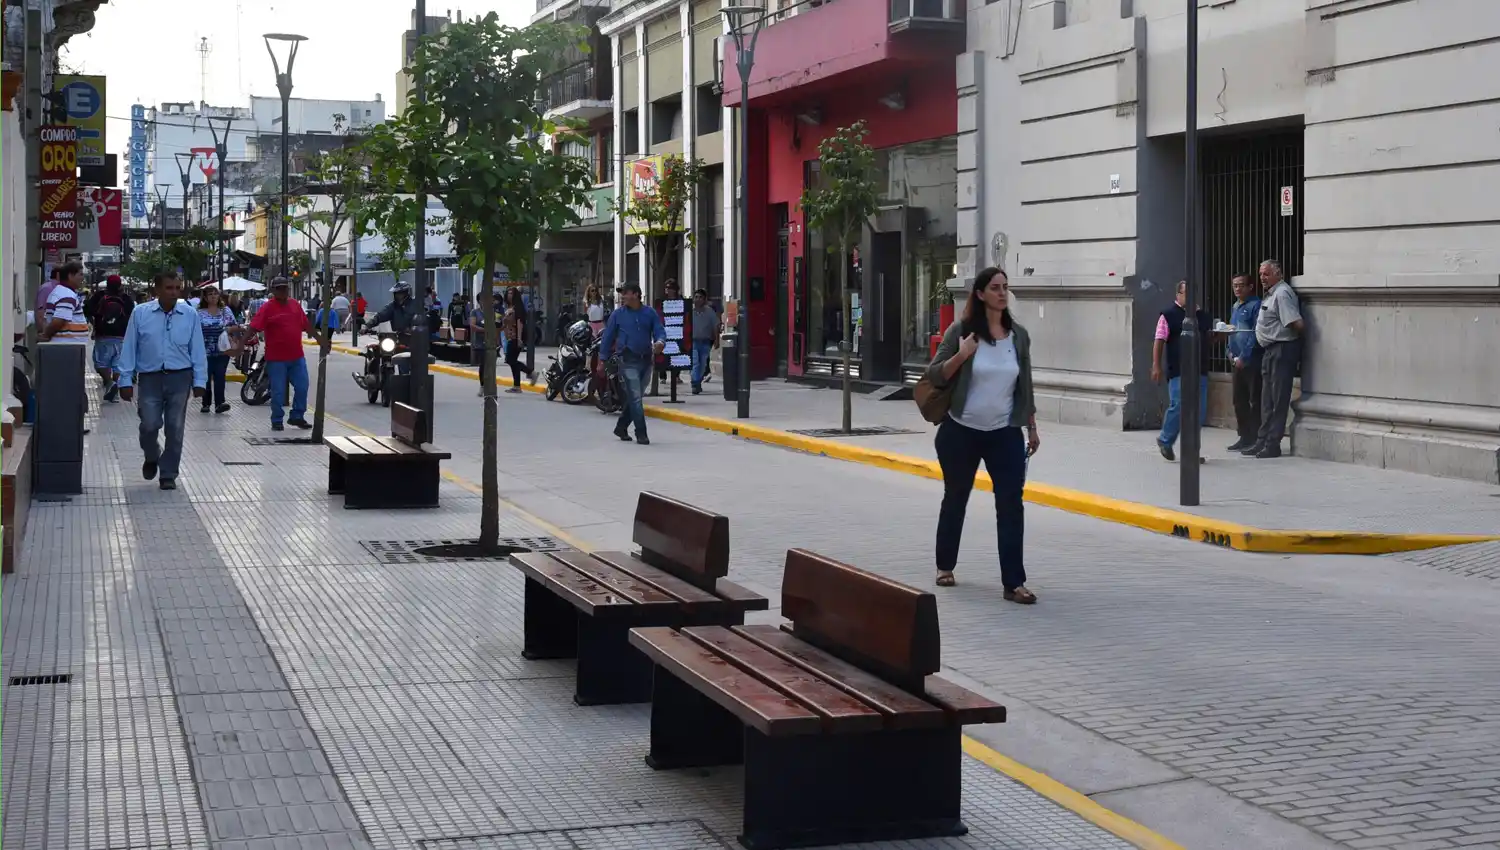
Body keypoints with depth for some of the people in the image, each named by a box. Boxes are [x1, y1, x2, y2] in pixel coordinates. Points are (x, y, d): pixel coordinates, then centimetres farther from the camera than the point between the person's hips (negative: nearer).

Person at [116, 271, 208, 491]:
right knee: (149, 425, -7)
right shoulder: (140, 313, -1)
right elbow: (129, 349, 2)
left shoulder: (189, 315, 2)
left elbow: (198, 350, 5)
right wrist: (126, 380, -1)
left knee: (175, 429, 3)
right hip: (150, 378, -1)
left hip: (179, 378, 1)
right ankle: (151, 457, 26)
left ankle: (168, 475, 16)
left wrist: (199, 381, 1)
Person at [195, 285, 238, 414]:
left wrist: (230, 328, -10)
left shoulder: (226, 310, 8)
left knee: (220, 377, -10)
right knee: (206, 378, 4)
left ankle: (220, 403, -14)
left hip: (222, 351, 0)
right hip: (205, 352, 0)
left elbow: (236, 326, 12)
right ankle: (206, 404, 16)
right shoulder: (199, 313, 3)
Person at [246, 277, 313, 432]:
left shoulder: (295, 305, 9)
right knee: (278, 391, 2)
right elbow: (253, 328, -13)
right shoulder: (268, 308, -7)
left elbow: (306, 325, 19)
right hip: (276, 358, -5)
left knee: (302, 387, 6)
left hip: (296, 356, 5)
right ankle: (277, 421, 13)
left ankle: (297, 416, 21)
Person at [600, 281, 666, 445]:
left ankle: (621, 428, 28)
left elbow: (660, 331, 1)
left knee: (634, 398, 12)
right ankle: (641, 434, -8)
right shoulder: (618, 314, 2)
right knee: (635, 398, -10)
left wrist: (660, 342, -23)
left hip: (646, 359, 3)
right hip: (628, 360, -3)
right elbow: (608, 337, 4)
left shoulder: (650, 313, 6)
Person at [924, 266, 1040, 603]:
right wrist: (961, 356, -24)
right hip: (961, 432, -2)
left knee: (1011, 504, -8)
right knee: (955, 499, 14)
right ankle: (945, 566, 34)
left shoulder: (1019, 335, 1)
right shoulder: (961, 331, -9)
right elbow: (933, 376, -8)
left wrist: (1032, 428, 11)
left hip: (1005, 434, 2)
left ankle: (1014, 583, -7)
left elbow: (1025, 386, 9)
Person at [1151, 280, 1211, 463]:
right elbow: (1159, 341, -6)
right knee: (1178, 407, -11)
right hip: (1178, 371, -6)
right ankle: (1165, 441, 12)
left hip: (1200, 370, 6)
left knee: (1199, 411, 4)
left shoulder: (1203, 315, 15)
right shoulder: (1169, 315, -2)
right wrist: (1156, 366, -13)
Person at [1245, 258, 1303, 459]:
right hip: (1271, 351, 11)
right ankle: (1262, 442, 20)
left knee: (1278, 400, -5)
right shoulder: (1271, 294, 17)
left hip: (1282, 350, -11)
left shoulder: (1282, 294, -15)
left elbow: (1297, 324, -23)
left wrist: (1297, 344, -8)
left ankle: (1272, 445, -2)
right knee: (1267, 400, 14)